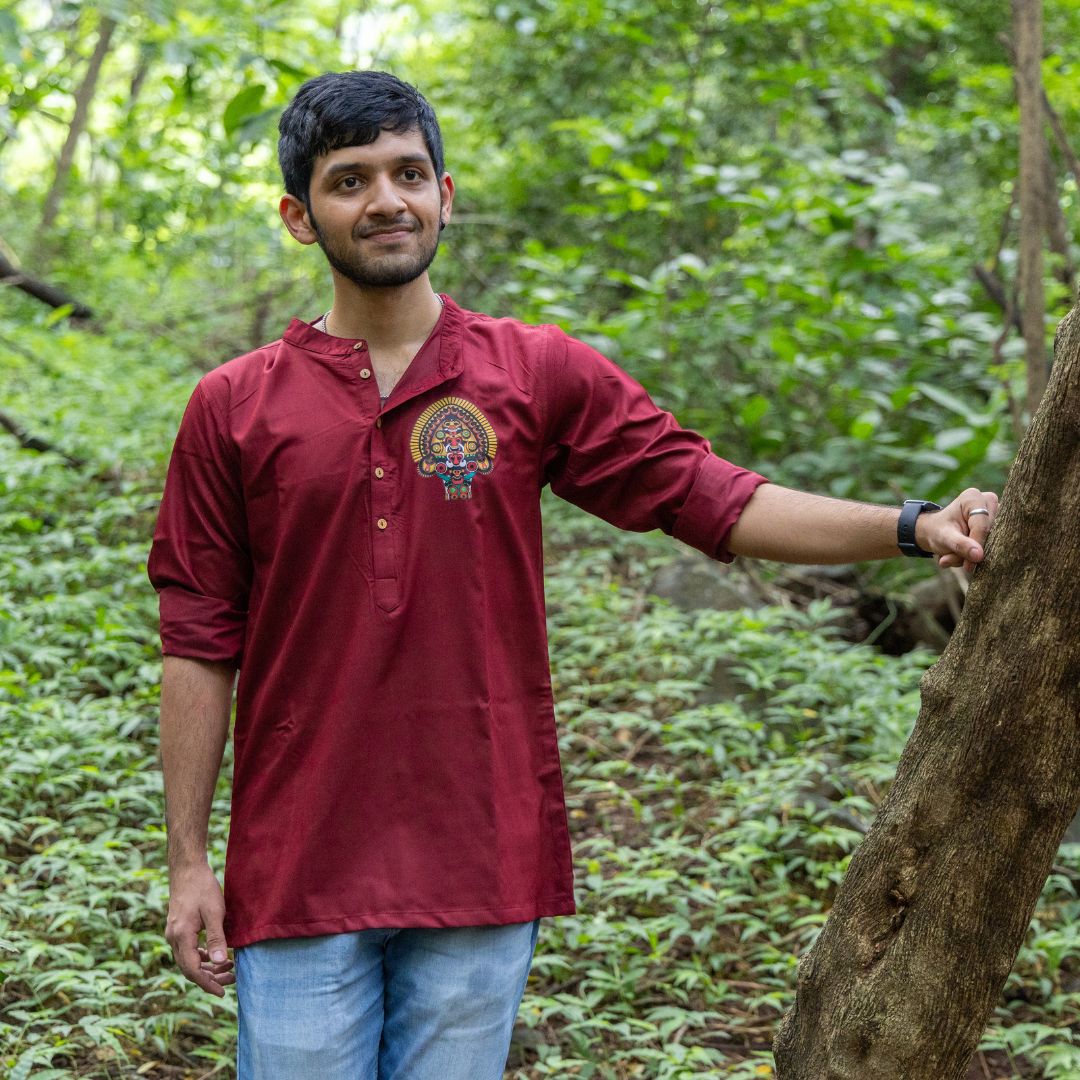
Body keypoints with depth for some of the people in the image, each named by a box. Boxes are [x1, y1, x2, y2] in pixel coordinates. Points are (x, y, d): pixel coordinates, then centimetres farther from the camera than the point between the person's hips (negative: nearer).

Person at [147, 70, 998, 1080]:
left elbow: (709, 497, 1)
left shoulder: (540, 373, 5)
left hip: (481, 863, 1)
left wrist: (912, 526, -11)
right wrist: (187, 861, 1)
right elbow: (199, 645, 3)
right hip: (297, 871, 0)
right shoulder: (234, 407, 3)